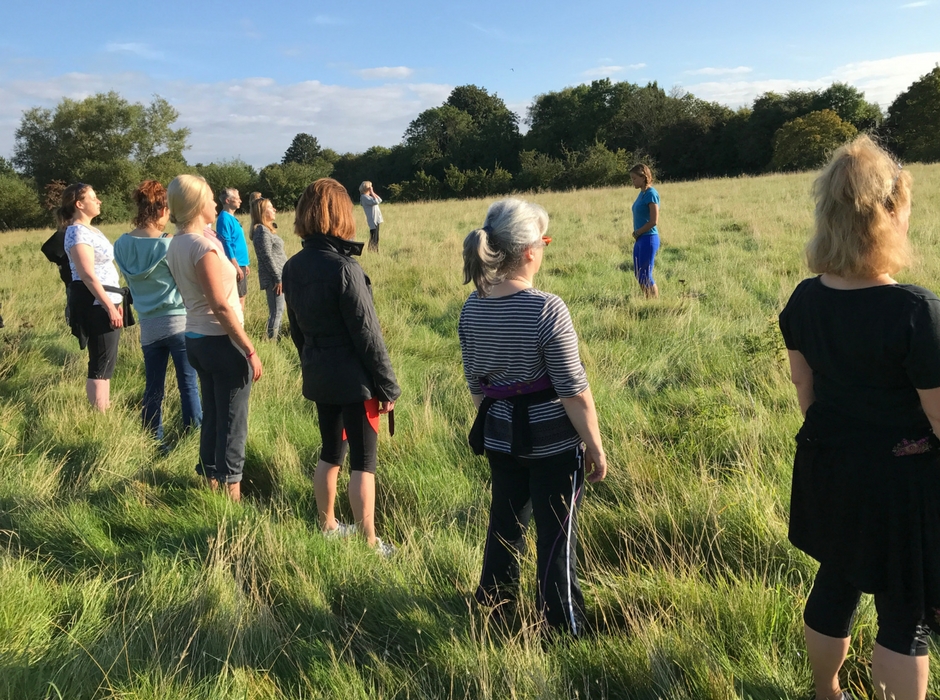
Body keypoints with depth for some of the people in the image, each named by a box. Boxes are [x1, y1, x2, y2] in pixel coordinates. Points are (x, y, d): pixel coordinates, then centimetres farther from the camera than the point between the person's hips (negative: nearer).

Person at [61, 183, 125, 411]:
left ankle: (103, 410, 24)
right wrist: (110, 307, -23)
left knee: (103, 361, 15)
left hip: (104, 301, 10)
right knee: (102, 364, -7)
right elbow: (88, 275, -22)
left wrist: (115, 301, 21)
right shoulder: (78, 233, -15)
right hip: (95, 303, -10)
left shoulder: (90, 230, 16)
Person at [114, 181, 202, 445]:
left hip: (148, 326, 5)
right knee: (188, 385, 6)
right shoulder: (169, 246, -16)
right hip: (179, 322, -5)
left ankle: (154, 441, 19)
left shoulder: (122, 245, -1)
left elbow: (132, 280, 11)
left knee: (153, 389, 11)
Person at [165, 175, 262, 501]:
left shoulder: (175, 245, 7)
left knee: (211, 414, 18)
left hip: (195, 339, 9)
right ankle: (232, 493, 10)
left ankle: (211, 482, 29)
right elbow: (221, 306, -22)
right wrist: (250, 350, -19)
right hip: (221, 342, -9)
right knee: (232, 422, 2)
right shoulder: (203, 246, -20)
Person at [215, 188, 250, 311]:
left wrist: (245, 264, 19)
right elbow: (227, 245, -19)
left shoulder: (232, 217, 15)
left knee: (242, 297, 13)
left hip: (240, 264, 10)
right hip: (235, 265, -10)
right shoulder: (224, 218, -13)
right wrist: (236, 267, -21)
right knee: (237, 300, -7)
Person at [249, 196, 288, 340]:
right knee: (277, 311, -6)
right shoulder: (262, 230, -15)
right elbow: (267, 257, -19)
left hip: (277, 276, 10)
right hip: (273, 278, -10)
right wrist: (278, 278, -18)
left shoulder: (266, 229, 15)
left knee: (278, 310, 16)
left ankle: (277, 337, 24)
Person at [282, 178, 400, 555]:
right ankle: (368, 542, 11)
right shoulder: (344, 268, -20)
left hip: (318, 378, 7)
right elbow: (367, 334, -17)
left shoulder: (293, 267, 2)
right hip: (354, 379, -7)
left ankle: (327, 526, 33)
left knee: (330, 453, 20)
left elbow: (296, 328, 12)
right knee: (363, 461, 3)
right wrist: (388, 386, -9)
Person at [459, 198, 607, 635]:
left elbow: (476, 384, 7)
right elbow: (574, 391, -19)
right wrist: (595, 447, -8)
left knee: (505, 522, 23)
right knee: (557, 535, 9)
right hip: (553, 440, -6)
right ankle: (562, 627, 24)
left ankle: (494, 607, 40)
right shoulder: (547, 309, -23)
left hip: (500, 436, 6)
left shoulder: (472, 309, -3)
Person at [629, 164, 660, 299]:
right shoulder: (642, 193, 12)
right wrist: (637, 234, 2)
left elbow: (654, 221, -19)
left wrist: (637, 232, -9)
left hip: (648, 238, -9)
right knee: (638, 275, 13)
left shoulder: (651, 194, -13)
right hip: (640, 239, 9)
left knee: (645, 276, -5)